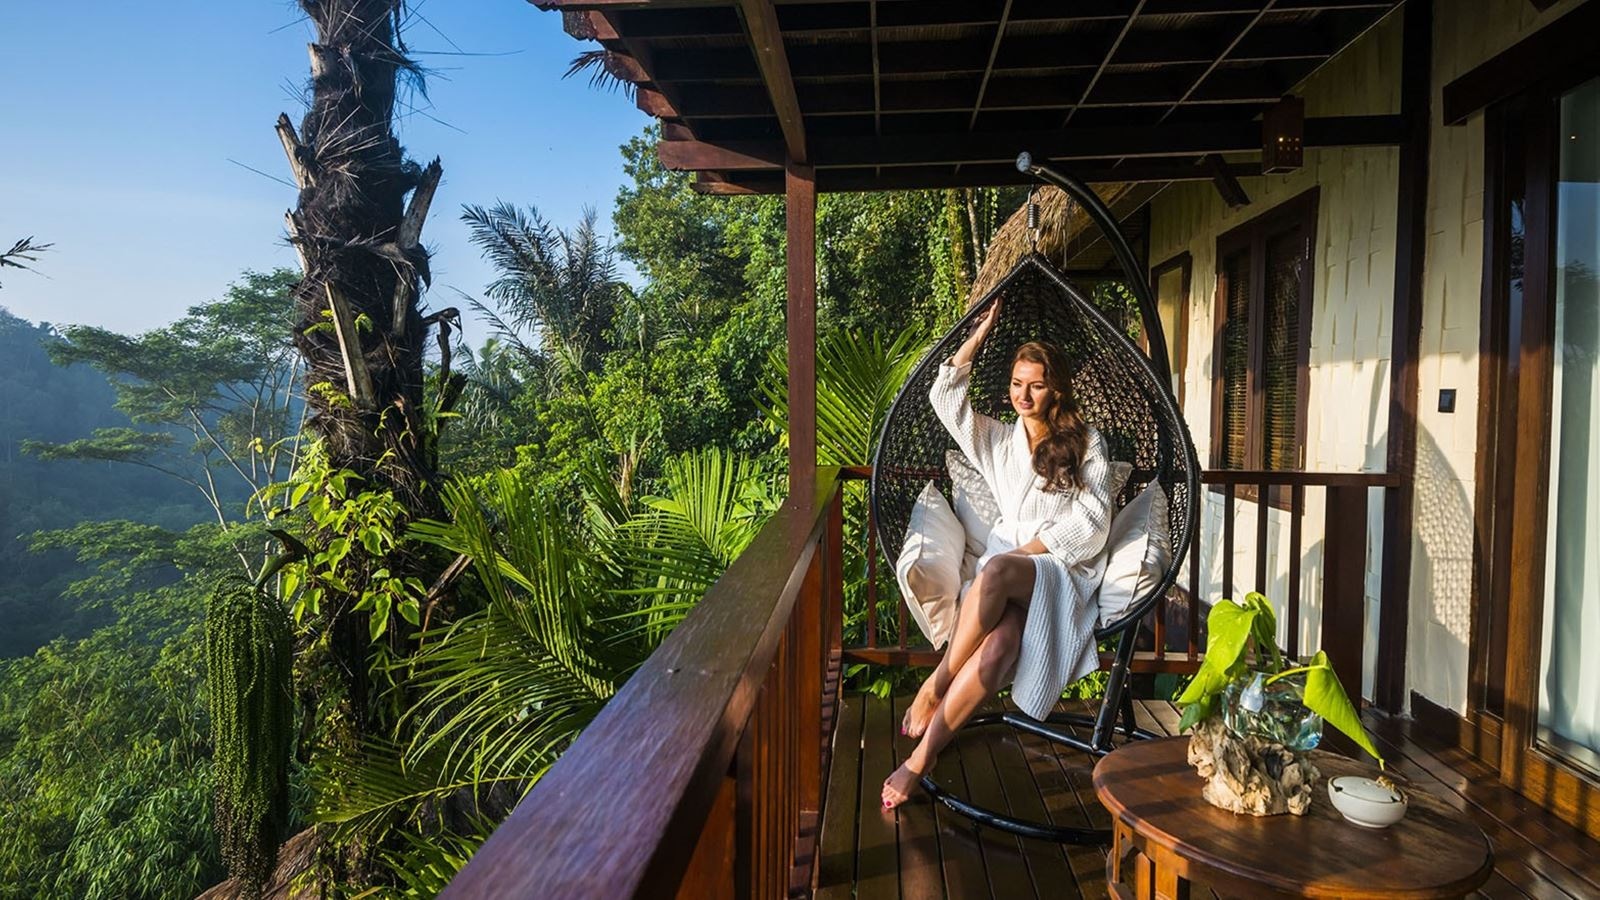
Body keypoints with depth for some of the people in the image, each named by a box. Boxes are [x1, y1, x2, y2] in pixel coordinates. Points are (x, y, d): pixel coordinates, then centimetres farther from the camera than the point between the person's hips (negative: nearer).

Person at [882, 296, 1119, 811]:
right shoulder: (998, 441, 19)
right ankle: (923, 755, -31)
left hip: (1064, 567, -3)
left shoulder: (1086, 443, 9)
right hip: (1008, 561, 3)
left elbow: (1092, 519, -2)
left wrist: (1030, 548, -12)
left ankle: (936, 684, -30)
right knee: (998, 642, -35)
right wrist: (981, 333, 8)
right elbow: (945, 398, 9)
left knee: (995, 570, -40)